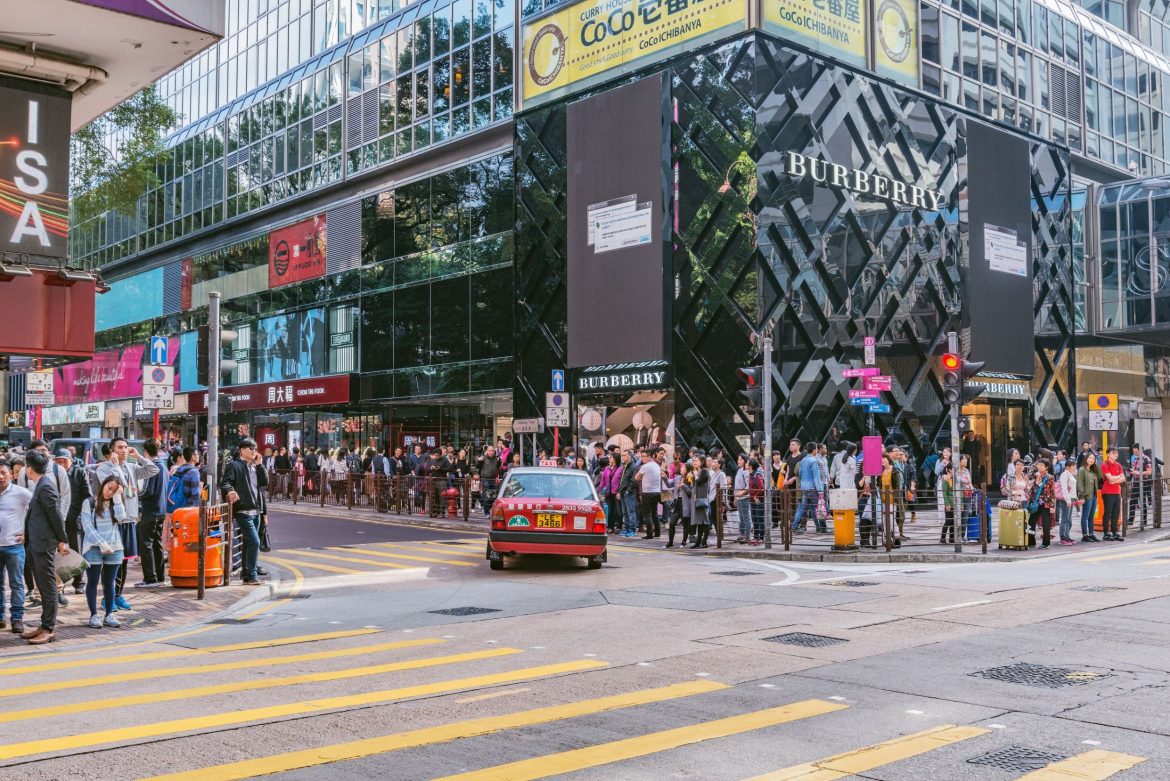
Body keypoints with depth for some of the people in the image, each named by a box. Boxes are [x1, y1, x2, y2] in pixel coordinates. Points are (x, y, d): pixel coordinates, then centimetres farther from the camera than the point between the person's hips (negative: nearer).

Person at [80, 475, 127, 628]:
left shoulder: (115, 504, 11)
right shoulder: (89, 503, -1)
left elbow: (121, 517, -9)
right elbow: (87, 526, -8)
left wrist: (117, 497, -7)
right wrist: (102, 543, -14)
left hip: (114, 549, 3)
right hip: (93, 549, -3)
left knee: (109, 583, 8)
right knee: (93, 582, 3)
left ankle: (109, 615, 13)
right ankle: (94, 615, 8)